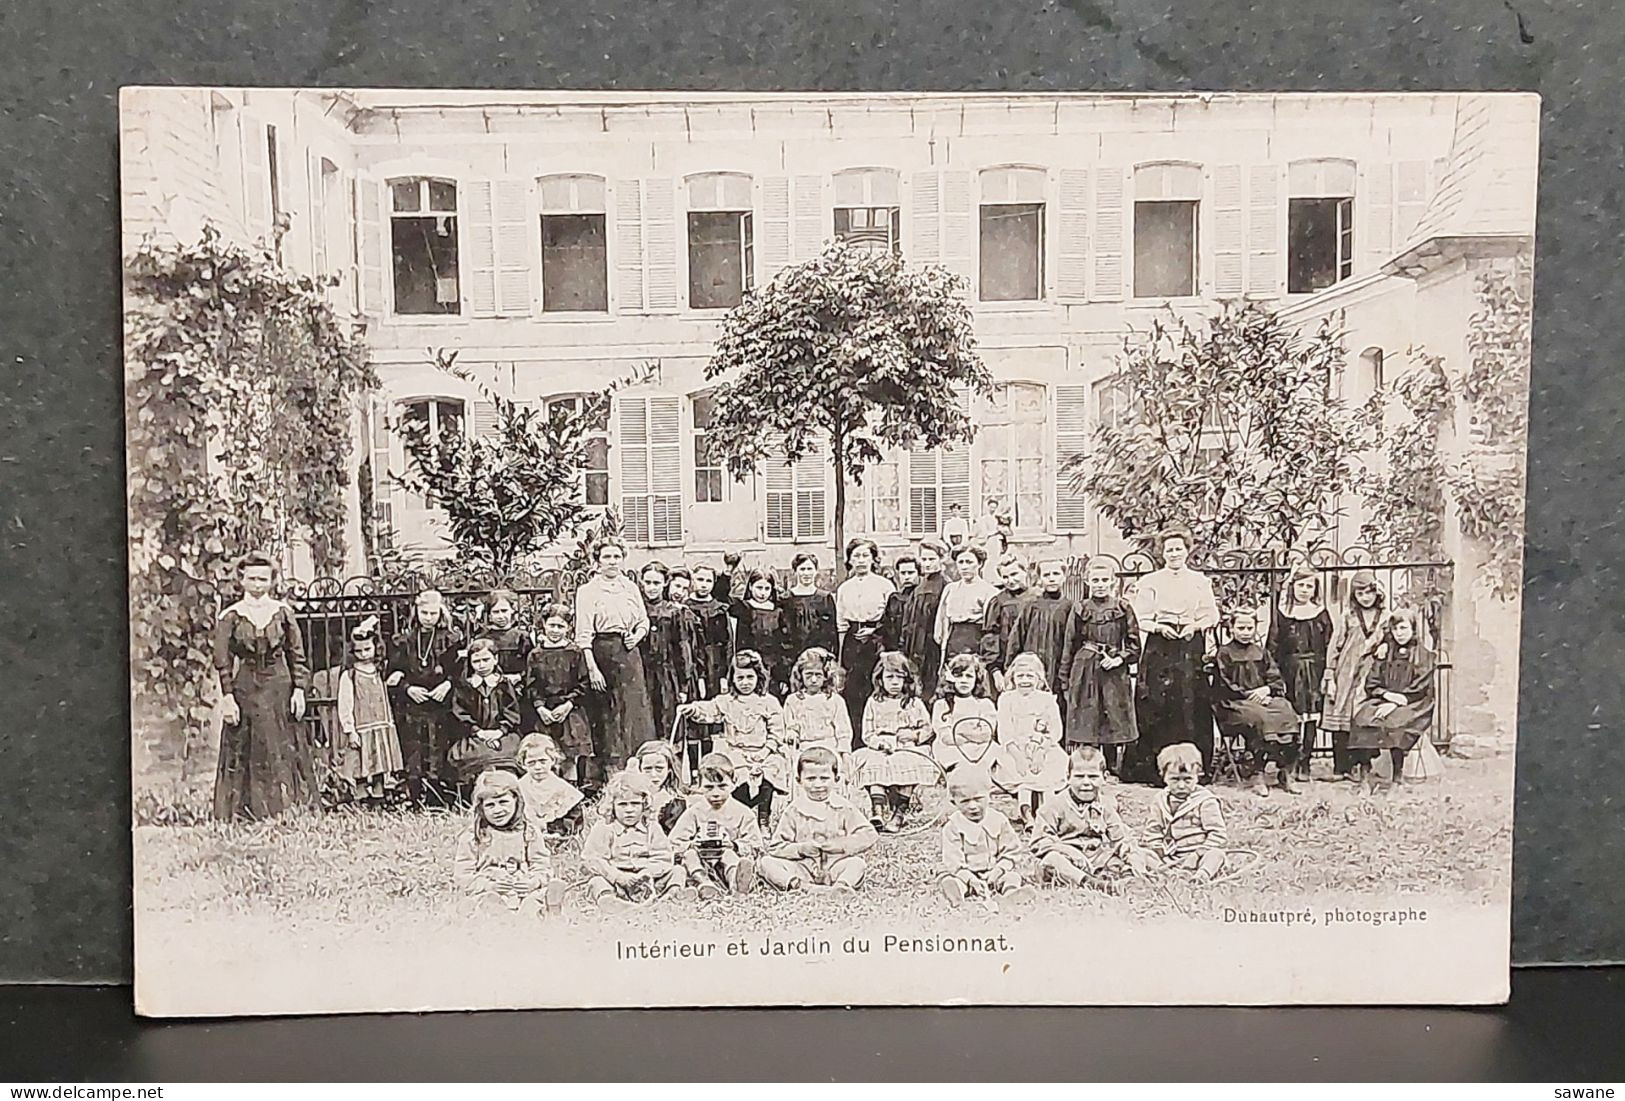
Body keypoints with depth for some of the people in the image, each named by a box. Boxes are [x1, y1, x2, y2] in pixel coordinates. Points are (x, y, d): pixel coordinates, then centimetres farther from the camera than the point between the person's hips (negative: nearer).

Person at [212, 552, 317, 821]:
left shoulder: (283, 612, 5)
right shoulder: (230, 617, 1)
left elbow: (297, 655, 6)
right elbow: (223, 661, 0)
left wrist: (299, 689, 0)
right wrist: (227, 696, -6)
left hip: (280, 689, 1)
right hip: (245, 690, -1)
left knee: (286, 753, 3)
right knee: (243, 757, 1)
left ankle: (289, 812, 9)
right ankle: (245, 814, 6)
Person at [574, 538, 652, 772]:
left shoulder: (630, 587, 12)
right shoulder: (588, 591, -3)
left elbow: (644, 621, 20)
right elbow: (584, 634, -8)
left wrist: (637, 636, -2)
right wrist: (592, 668, -15)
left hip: (630, 652, 4)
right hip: (602, 653, -4)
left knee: (636, 708, 2)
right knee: (607, 715, -1)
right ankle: (609, 769, 7)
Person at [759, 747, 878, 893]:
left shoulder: (844, 809, 6)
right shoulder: (793, 811, 7)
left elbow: (869, 836, -3)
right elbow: (775, 847, 4)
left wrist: (840, 845, -14)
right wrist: (800, 849, -13)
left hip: (834, 869, -1)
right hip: (803, 869, 1)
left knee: (857, 863, -28)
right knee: (767, 862, -19)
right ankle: (796, 884, -41)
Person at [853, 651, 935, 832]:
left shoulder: (914, 703, 13)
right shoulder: (873, 703, 12)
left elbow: (927, 728, 13)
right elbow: (867, 734, 9)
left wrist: (914, 735, -8)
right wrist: (881, 742, -11)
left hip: (908, 749, 0)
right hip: (879, 750, 1)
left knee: (908, 766, -33)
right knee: (873, 764, -32)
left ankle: (899, 813, -26)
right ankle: (877, 809, -41)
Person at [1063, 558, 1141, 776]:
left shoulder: (1123, 609, 4)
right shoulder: (1081, 610, 6)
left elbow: (1134, 644, 5)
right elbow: (1072, 645, 9)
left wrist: (1119, 658, -12)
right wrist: (1066, 681, 6)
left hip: (1115, 672, 0)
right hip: (1085, 670, 0)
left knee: (1114, 722, 2)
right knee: (1084, 723, -1)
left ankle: (1113, 771, 12)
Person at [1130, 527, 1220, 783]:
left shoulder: (1200, 581, 14)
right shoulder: (1150, 581, 9)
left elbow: (1212, 616, 10)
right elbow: (1142, 619, 4)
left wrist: (1195, 626, -9)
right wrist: (1160, 627, -15)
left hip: (1191, 647, 1)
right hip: (1159, 647, -1)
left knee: (1192, 704, -3)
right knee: (1157, 706, -6)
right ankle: (1152, 768, -1)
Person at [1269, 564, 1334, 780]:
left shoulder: (1321, 614, 9)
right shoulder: (1281, 613, 5)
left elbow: (1329, 647, 8)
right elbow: (1272, 647, 3)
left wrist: (1326, 675, 0)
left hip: (1314, 671, 1)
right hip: (1289, 671, -1)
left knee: (1311, 718, 1)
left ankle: (1304, 764, 7)